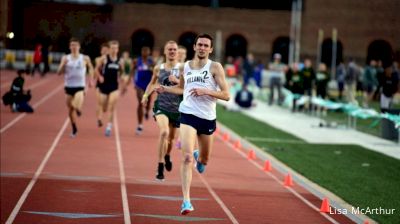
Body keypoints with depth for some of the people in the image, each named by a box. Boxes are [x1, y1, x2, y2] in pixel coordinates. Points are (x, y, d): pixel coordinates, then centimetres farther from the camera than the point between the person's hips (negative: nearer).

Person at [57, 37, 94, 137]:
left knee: (77, 108, -25)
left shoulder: (85, 58, -2)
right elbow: (59, 72, 0)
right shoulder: (65, 58, 2)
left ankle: (79, 109, 12)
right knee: (70, 109, 11)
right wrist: (63, 65, -18)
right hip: (69, 86, 3)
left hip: (80, 86, -3)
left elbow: (91, 68, 16)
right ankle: (74, 128, 28)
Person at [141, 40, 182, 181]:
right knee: (164, 132, -25)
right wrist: (146, 95, 8)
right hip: (161, 106, -1)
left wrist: (177, 81, -22)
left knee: (171, 137, 17)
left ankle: (167, 156, 52)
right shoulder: (158, 68, 3)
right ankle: (160, 167, -17)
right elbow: (152, 83, 21)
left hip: (177, 108, 1)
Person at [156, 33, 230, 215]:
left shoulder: (215, 67, -3)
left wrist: (206, 91, -20)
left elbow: (226, 95, -8)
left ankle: (199, 158, 56)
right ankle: (186, 201, -18)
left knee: (204, 159, 16)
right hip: (188, 115, 0)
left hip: (208, 118, 0)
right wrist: (165, 89, 12)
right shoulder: (186, 67, 8)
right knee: (187, 157, -17)